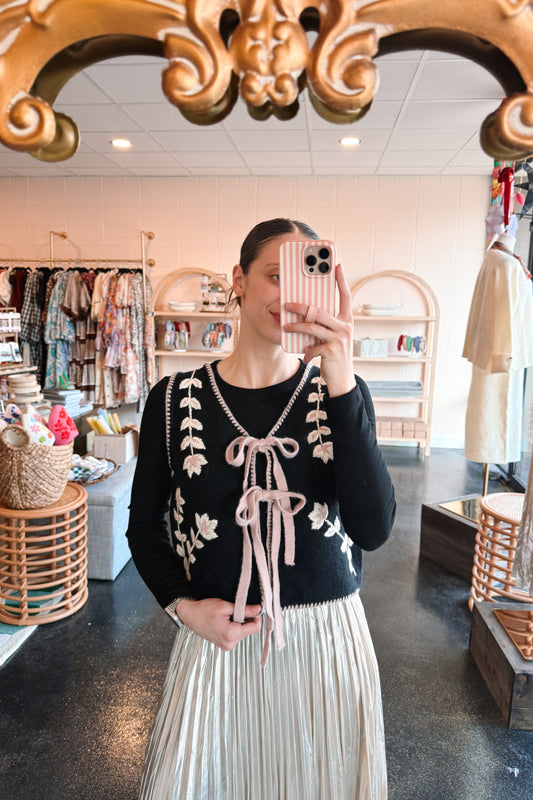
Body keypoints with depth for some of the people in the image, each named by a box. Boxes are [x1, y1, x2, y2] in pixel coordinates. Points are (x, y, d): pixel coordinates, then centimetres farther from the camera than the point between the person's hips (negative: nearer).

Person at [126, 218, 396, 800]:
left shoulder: (339, 391, -6)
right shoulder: (176, 399, -6)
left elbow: (372, 529, -19)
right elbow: (144, 524, 5)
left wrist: (341, 381, -26)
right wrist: (183, 605, -10)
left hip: (326, 637, 1)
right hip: (214, 638, 0)